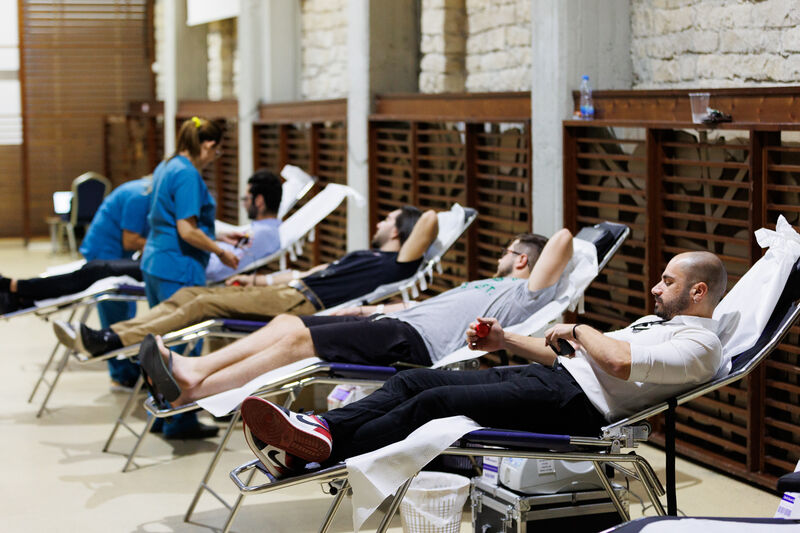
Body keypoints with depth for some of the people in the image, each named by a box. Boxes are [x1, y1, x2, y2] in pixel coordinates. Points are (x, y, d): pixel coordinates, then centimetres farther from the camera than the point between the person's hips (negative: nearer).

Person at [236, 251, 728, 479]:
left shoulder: (701, 343, -2)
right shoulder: (655, 322, 31)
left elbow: (620, 363, -21)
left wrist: (579, 330, -4)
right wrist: (505, 341, 21)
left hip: (573, 404, -10)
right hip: (552, 374, 10)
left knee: (436, 402, -25)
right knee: (415, 380, -8)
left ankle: (322, 451, -28)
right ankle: (314, 429, -20)